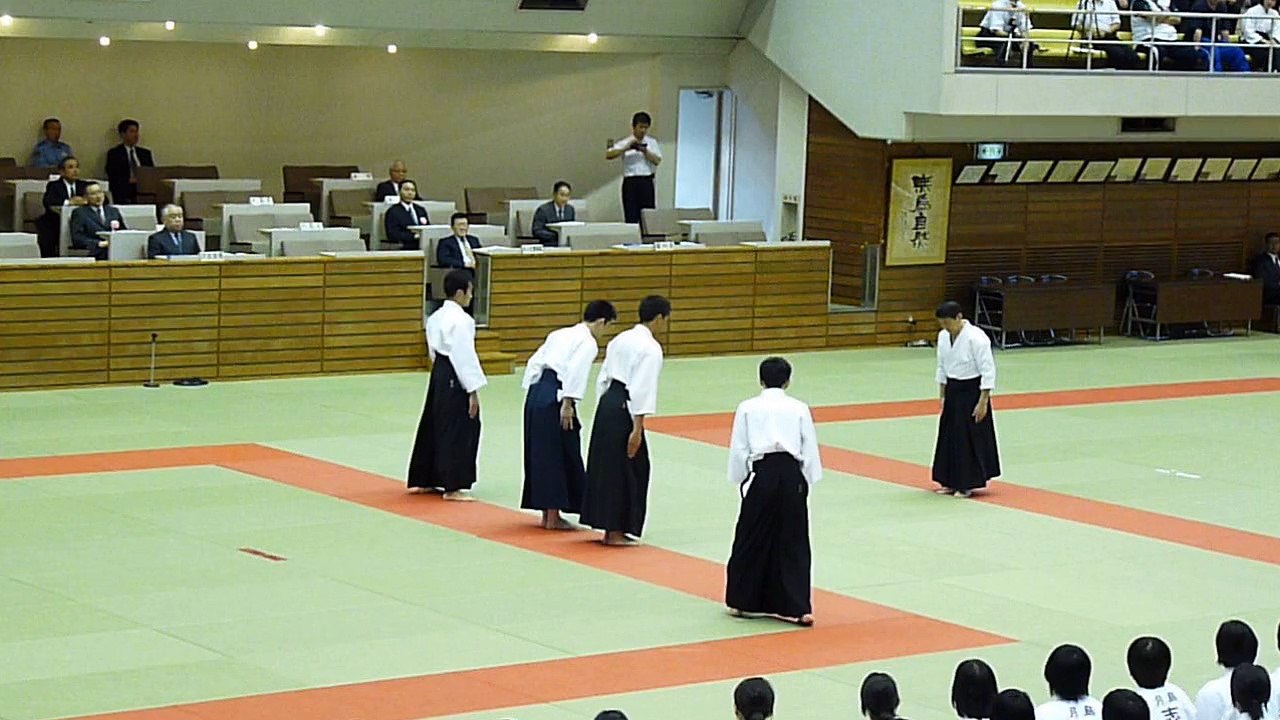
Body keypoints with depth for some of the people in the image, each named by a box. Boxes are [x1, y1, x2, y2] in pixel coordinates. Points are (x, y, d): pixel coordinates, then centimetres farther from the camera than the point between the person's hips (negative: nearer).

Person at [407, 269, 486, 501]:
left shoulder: (436, 316, 11)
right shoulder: (460, 320, -18)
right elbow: (465, 356, -20)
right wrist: (473, 390, -18)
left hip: (439, 373, 10)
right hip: (455, 379, -10)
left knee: (433, 426, 16)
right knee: (457, 430, -4)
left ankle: (423, 480, 24)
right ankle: (453, 487, -2)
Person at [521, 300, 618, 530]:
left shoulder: (561, 334, 20)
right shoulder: (589, 343, -4)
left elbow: (534, 362, 20)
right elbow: (576, 370, -18)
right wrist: (567, 403, -19)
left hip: (536, 392, 9)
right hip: (555, 398, -9)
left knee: (540, 453, 14)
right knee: (562, 455, 1)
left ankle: (547, 514, 21)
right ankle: (553, 517, 4)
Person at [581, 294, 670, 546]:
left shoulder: (621, 339, 14)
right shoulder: (651, 348, -12)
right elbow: (642, 389, -17)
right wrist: (637, 429, -18)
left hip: (607, 403, 9)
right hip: (624, 409, -9)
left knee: (606, 465, 13)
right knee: (626, 468, 1)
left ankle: (610, 528, 22)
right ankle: (615, 532, 6)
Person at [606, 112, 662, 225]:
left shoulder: (652, 143, 12)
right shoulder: (625, 143, 7)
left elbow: (657, 160, -1)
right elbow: (608, 156, -5)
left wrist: (644, 151, -12)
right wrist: (625, 149, -15)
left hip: (646, 182, 1)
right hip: (630, 182, -1)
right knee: (631, 217, -3)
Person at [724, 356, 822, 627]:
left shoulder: (748, 408, 5)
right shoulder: (799, 409, 7)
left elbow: (738, 450, 3)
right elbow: (810, 449, 7)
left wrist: (741, 481, 13)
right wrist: (806, 481, 16)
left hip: (762, 474, -1)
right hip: (791, 475, 1)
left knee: (752, 539, 10)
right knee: (792, 542, 6)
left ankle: (743, 602, 19)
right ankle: (797, 607, 2)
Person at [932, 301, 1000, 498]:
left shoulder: (976, 338, -20)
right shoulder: (943, 336, 1)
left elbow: (988, 371, -18)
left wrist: (983, 402, -18)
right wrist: (942, 396, 12)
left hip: (972, 392, -7)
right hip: (953, 391, 7)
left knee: (971, 438, -2)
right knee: (949, 436, 10)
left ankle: (967, 484, 7)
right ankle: (952, 482, 21)